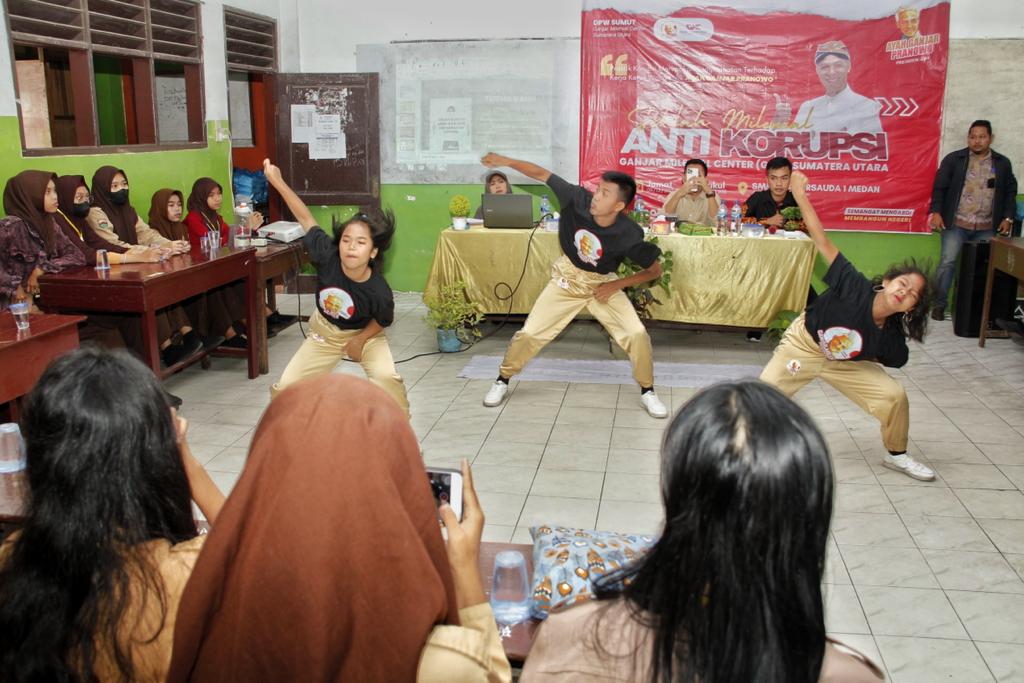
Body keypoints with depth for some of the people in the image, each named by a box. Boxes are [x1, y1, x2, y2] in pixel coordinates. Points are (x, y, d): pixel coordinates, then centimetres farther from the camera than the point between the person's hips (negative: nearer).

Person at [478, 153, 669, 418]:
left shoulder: (629, 235, -28)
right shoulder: (579, 199, -26)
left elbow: (655, 270, -13)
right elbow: (541, 174, -18)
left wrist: (616, 285, -16)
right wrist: (506, 161, -28)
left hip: (602, 285, -1)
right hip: (567, 280, 1)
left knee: (637, 334, -14)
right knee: (529, 333, -2)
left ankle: (647, 392, 12)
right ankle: (502, 381, 23)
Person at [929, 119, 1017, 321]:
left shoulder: (1002, 163, 10)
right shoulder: (953, 159, 2)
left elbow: (1010, 192, 15)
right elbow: (939, 187, 2)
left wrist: (1008, 217, 6)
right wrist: (936, 212, -8)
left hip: (987, 228, 2)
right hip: (956, 224, -2)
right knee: (948, 262, -7)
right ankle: (939, 305, 2)